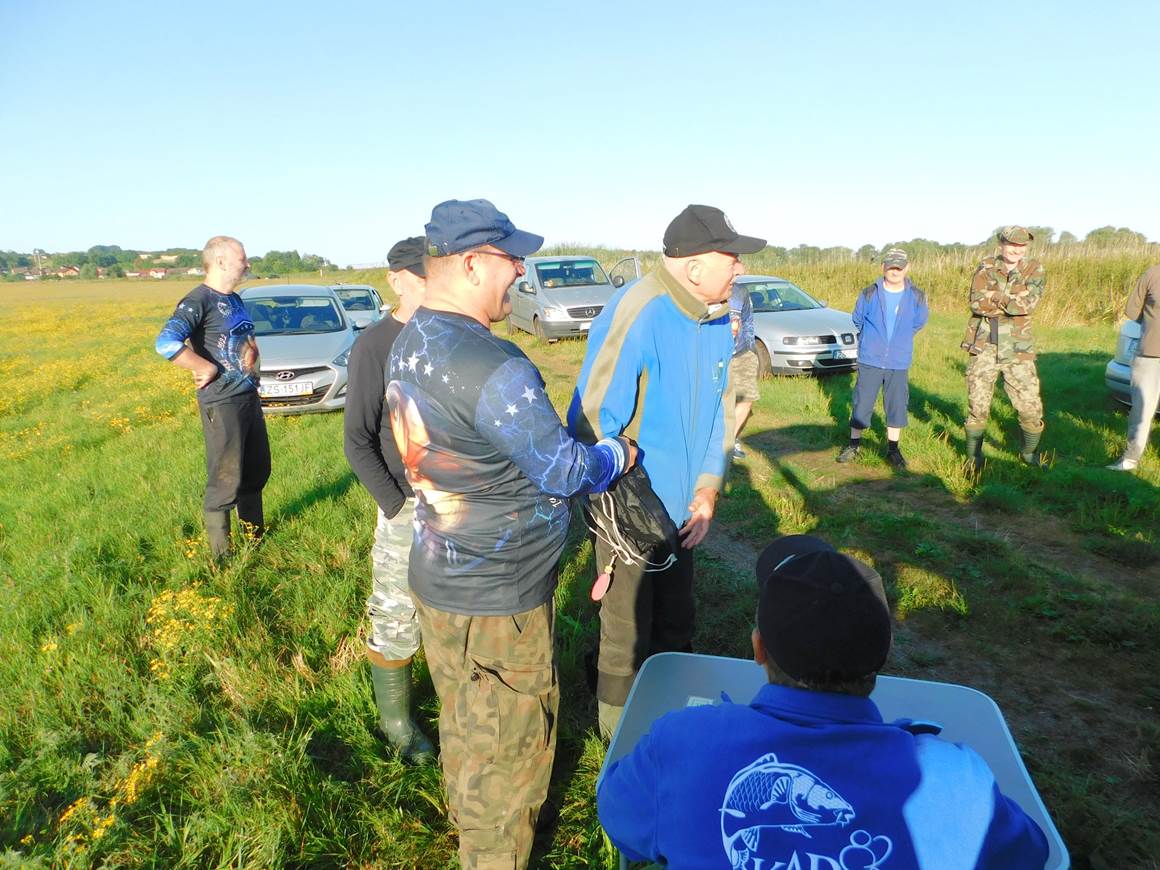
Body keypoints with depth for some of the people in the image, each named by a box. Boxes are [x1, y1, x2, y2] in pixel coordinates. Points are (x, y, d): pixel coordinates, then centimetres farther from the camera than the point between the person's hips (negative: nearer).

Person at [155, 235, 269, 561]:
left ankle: (254, 533, 37)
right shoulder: (198, 300, -15)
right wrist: (207, 369, -22)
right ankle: (221, 554, 13)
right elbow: (166, 343, -30)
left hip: (250, 397, 9)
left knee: (257, 471, 20)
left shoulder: (234, 299, 13)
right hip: (222, 404, -9)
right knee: (225, 481, -1)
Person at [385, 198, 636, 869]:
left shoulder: (409, 342, 1)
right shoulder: (491, 367, -30)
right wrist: (621, 453, -1)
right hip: (498, 595, -9)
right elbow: (565, 470, -21)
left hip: (439, 573, 9)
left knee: (464, 723, 28)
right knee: (507, 746, 13)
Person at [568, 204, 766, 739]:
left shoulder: (718, 320, 2)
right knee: (627, 640, 8)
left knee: (676, 626, 24)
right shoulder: (636, 314, -24)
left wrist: (708, 489, 1)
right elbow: (592, 419, -24)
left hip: (681, 511, 8)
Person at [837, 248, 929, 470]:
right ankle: (854, 444, 19)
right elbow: (858, 320, 11)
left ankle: (893, 449, 19)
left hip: (899, 362, 1)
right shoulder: (869, 293, -5)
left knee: (897, 406, 6)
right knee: (861, 403, 4)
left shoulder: (916, 297, -3)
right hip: (870, 360, -1)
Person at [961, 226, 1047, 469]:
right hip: (984, 348, 0)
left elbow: (1029, 302, -16)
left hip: (1018, 351, 0)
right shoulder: (986, 268, 3)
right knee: (977, 406, 4)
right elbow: (977, 302, -13)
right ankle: (974, 456, 20)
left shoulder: (1034, 270, 3)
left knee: (1031, 407, 2)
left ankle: (1029, 453, 25)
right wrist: (1012, 304, -13)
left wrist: (994, 297, -13)